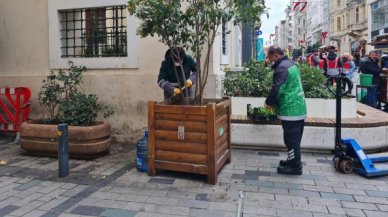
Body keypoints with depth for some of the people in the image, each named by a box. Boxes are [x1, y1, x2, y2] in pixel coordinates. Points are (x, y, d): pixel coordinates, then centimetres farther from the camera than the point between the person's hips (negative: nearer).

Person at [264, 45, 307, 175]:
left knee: (291, 139, -2)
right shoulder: (290, 64, 17)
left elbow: (276, 88, -22)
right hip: (299, 107, 10)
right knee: (295, 138, 17)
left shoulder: (281, 68, -16)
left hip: (290, 110, -10)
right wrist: (275, 102, 18)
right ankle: (293, 161, 28)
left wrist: (269, 102, -5)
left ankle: (295, 166, 5)